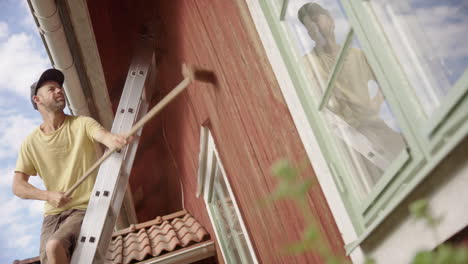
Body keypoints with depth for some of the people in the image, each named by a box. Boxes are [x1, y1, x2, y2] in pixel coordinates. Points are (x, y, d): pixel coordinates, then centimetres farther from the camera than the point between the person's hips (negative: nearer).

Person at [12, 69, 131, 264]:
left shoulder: (82, 124, -2)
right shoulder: (30, 143, 4)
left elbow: (103, 134, -24)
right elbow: (18, 186, 1)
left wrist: (112, 139, -50)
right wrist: (48, 195, -18)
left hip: (86, 208, -3)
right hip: (53, 214, 3)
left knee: (54, 246, -27)